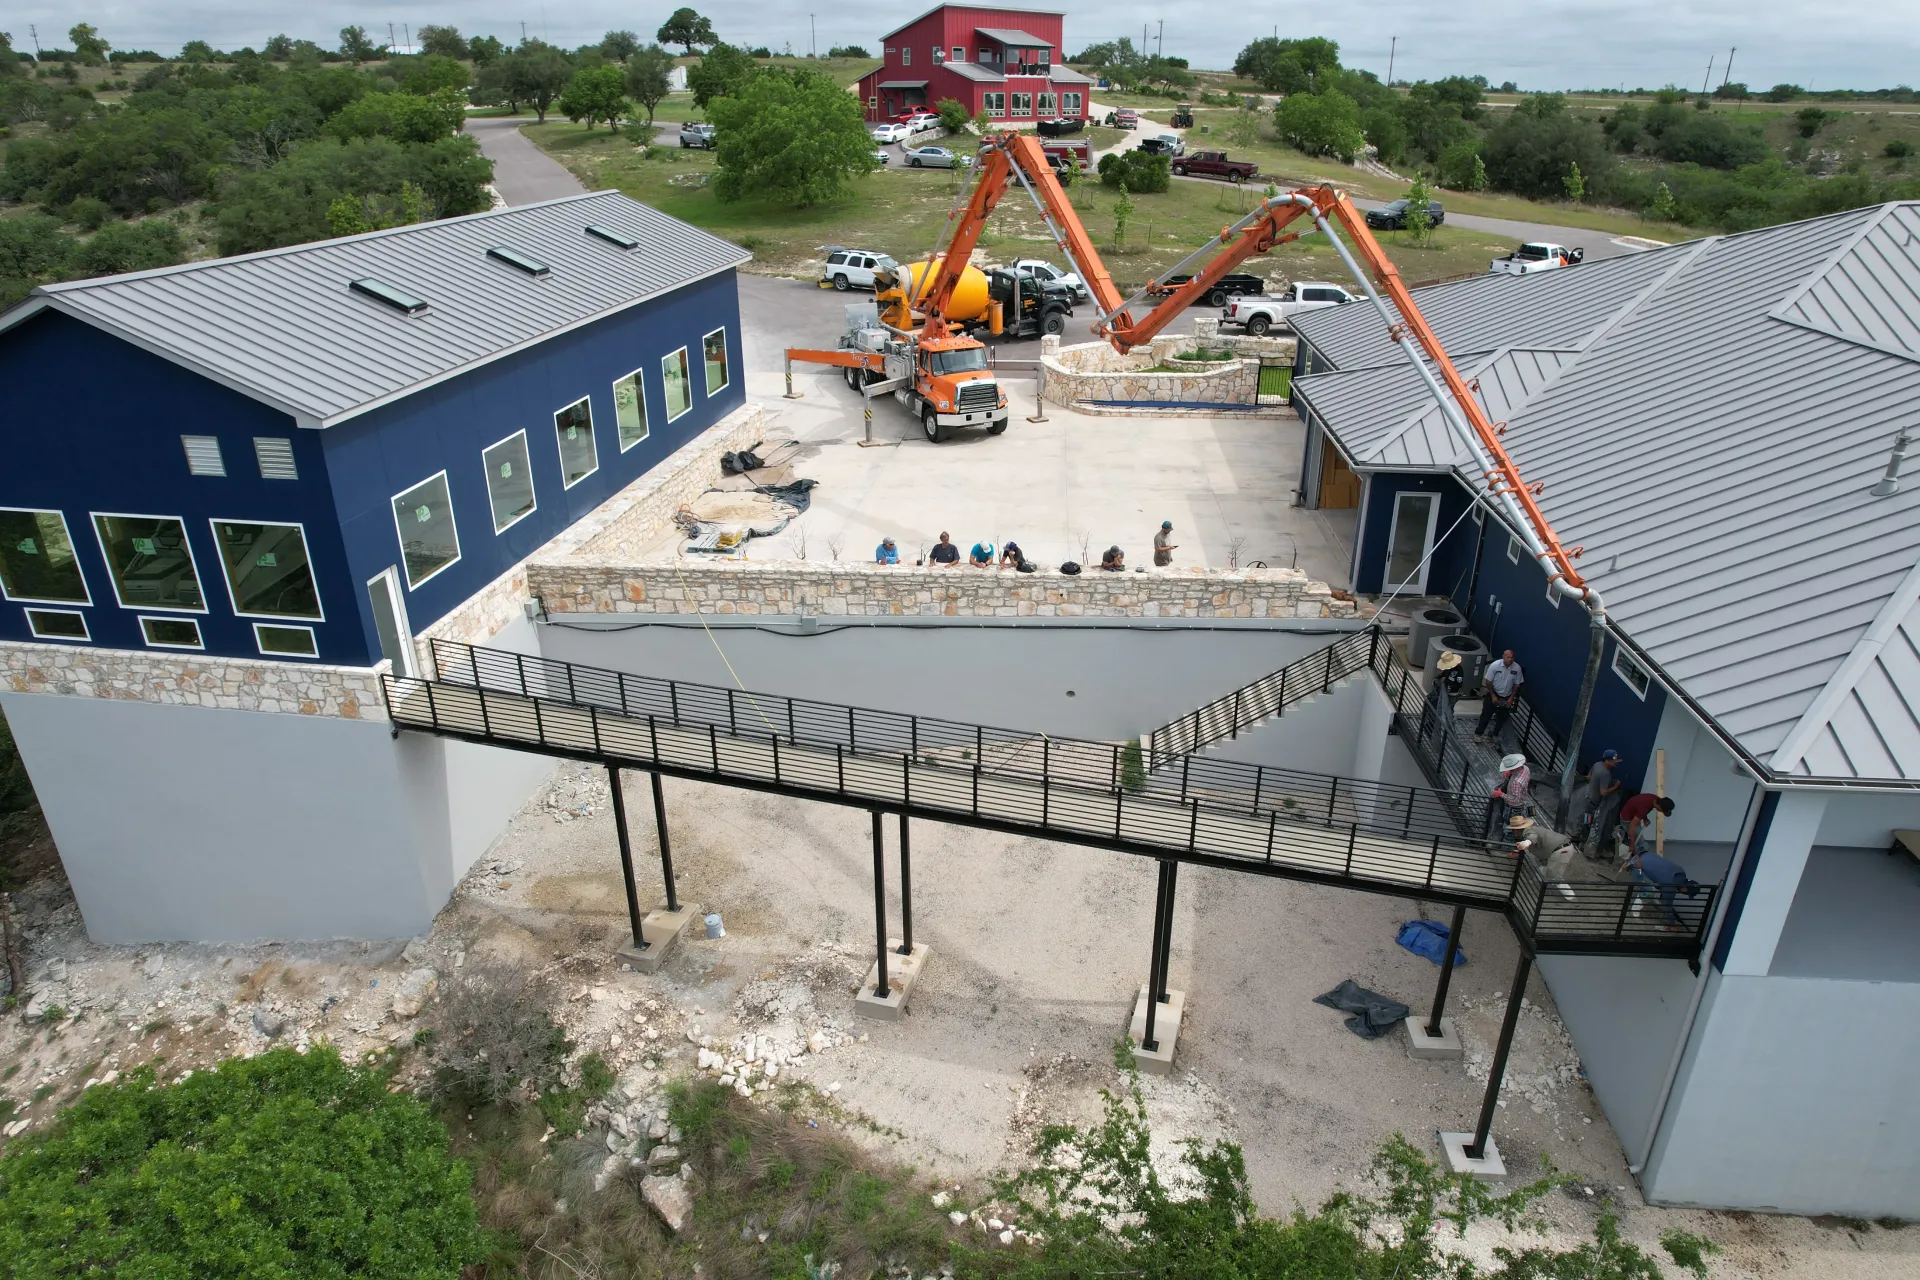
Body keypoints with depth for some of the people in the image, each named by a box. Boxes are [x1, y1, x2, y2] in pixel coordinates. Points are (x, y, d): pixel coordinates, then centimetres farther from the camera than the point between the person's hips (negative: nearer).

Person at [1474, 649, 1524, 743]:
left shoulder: (1517, 668, -16)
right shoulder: (1495, 665, -21)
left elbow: (1517, 685, -3)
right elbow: (1488, 681, -13)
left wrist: (1511, 698, -6)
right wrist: (1493, 696, -13)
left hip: (1506, 697, 2)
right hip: (1493, 694, -2)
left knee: (1502, 717, 14)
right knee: (1486, 714, 3)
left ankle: (1496, 734, 34)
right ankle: (1478, 733, 18)